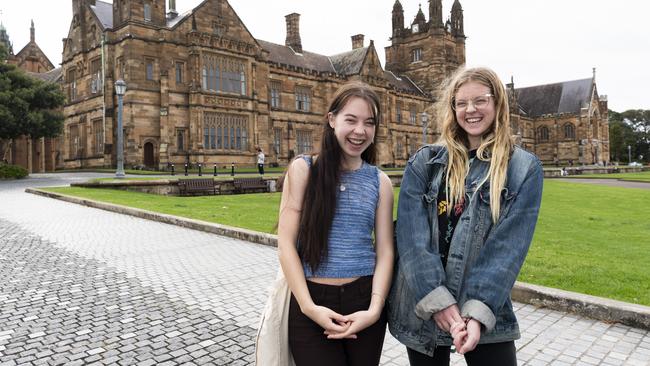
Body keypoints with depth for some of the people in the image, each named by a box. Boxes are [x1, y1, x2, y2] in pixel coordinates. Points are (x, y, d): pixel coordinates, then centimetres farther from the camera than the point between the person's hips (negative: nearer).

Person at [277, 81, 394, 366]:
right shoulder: (303, 168, -3)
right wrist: (308, 306, -12)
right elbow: (286, 244, -6)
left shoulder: (380, 181, 4)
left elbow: (385, 250, 2)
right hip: (311, 303, -2)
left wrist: (375, 308, -10)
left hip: (364, 300, 3)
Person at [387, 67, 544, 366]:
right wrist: (437, 300, -16)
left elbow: (509, 245, -9)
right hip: (421, 306, 1)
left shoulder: (525, 168, 0)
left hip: (485, 311, -1)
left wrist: (477, 311, -17)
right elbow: (411, 234, -8)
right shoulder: (424, 162, 0)